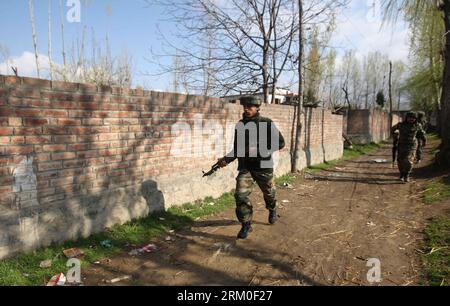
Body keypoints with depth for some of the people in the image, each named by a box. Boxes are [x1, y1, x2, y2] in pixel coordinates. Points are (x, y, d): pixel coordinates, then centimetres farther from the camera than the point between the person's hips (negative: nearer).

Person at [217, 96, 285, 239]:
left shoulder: (267, 124, -10)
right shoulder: (240, 125, 3)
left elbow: (280, 143, -11)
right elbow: (237, 148, 10)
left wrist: (259, 149, -20)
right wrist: (227, 159, -7)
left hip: (263, 166, -2)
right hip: (245, 167, 2)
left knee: (269, 193, 18)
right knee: (241, 195, -11)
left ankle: (272, 211, 50)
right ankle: (246, 225, 6)